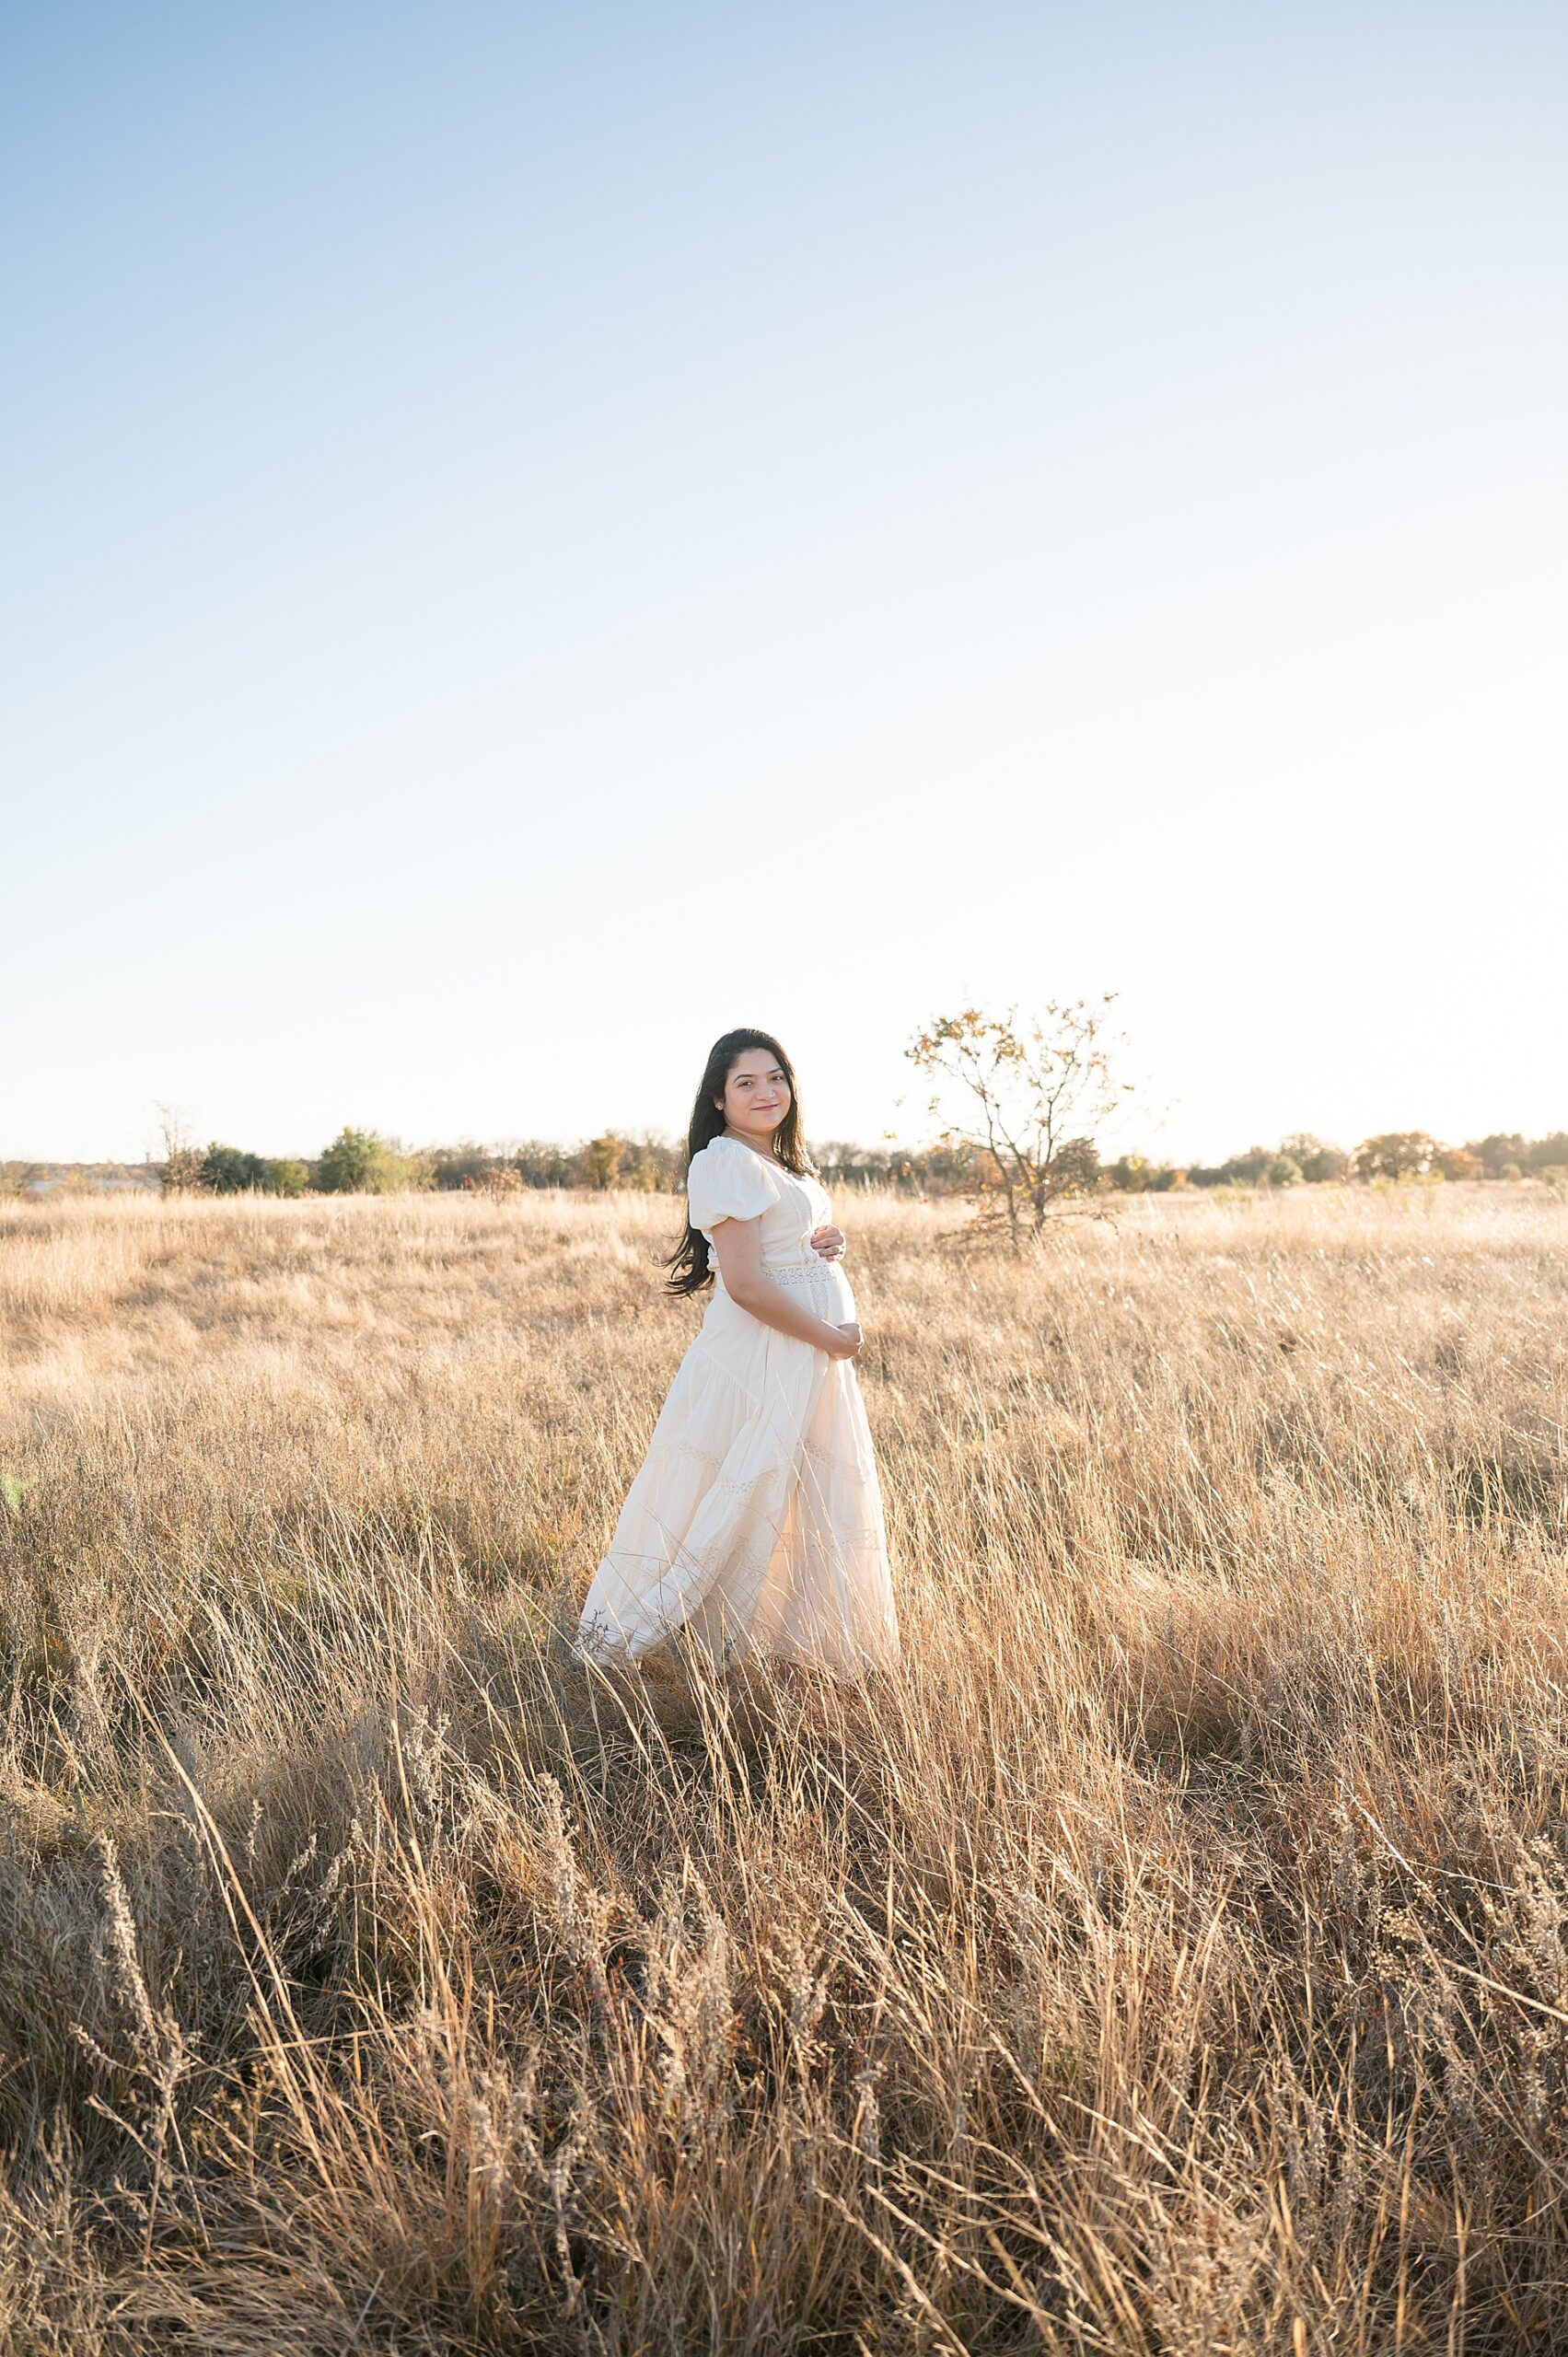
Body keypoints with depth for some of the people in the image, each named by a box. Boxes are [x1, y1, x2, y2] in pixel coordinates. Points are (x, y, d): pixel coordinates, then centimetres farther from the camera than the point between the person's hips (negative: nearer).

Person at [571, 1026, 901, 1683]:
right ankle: (612, 1636, 11)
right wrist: (832, 1338, -14)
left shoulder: (784, 1163, 13)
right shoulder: (726, 1162, -16)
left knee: (824, 1505, 15)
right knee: (735, 1503, -2)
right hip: (760, 1359, -9)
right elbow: (746, 1284, -23)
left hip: (815, 1353, 9)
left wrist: (830, 1243, 1)